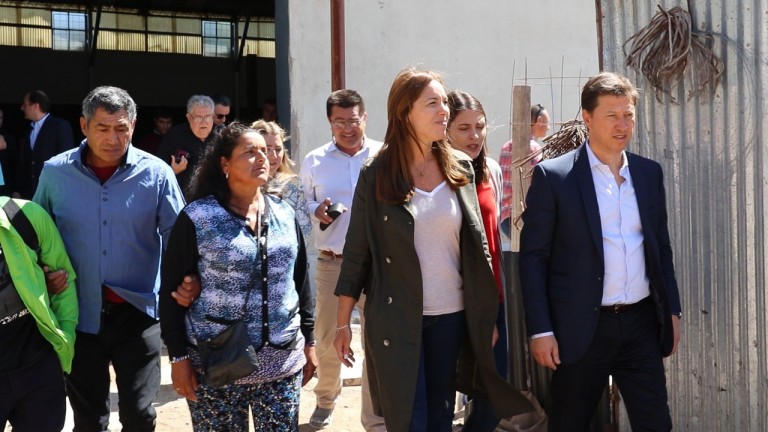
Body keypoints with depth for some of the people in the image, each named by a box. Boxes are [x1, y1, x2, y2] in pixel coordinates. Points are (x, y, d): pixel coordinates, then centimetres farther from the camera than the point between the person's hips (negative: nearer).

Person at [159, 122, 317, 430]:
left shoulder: (285, 214, 6)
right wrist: (178, 356, -7)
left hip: (283, 360, 4)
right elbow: (171, 291, -5)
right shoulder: (197, 218, -8)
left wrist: (308, 340, 13)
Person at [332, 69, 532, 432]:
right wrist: (343, 323, -4)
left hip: (452, 314, 3)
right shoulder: (376, 174, -7)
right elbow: (356, 251, -4)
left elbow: (477, 242, 7)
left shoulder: (461, 167, 2)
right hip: (396, 318, -3)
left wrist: (488, 313, 5)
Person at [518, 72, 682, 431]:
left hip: (641, 323, 4)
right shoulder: (553, 175, -7)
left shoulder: (650, 173, 9)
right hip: (582, 327, -4)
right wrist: (540, 329, -12)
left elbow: (661, 247, 16)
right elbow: (533, 256, -7)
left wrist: (672, 310, 11)